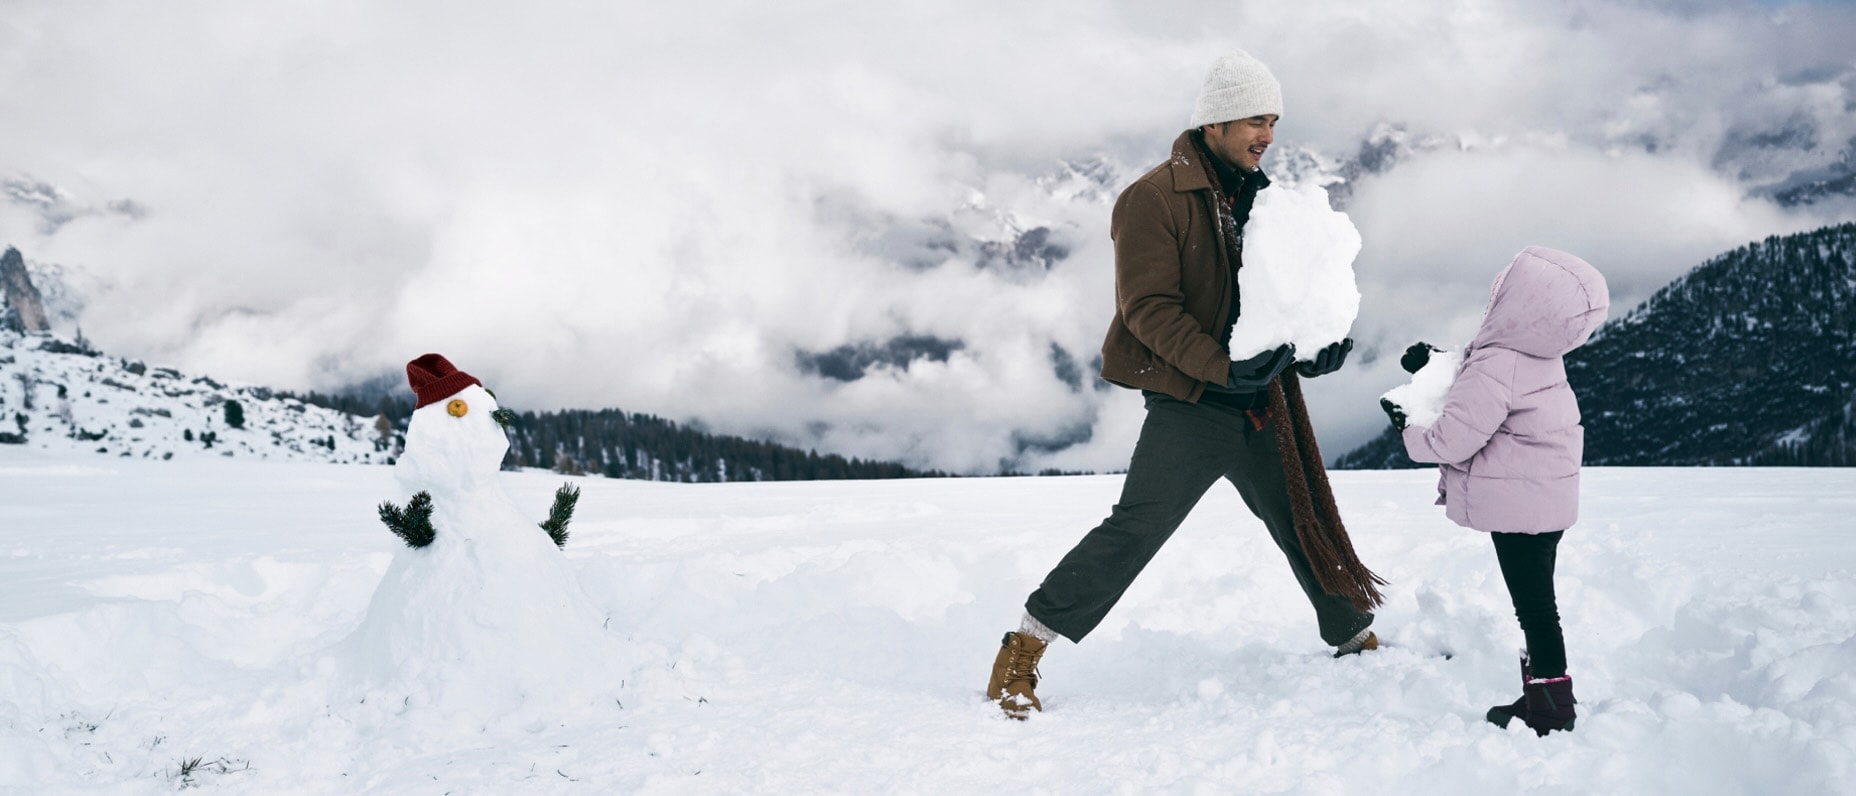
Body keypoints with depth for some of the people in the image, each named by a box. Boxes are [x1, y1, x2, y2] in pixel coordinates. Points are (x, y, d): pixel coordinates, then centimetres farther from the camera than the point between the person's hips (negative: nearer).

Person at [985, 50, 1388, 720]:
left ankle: (1357, 641, 35)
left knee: (1310, 526, 15)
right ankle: (1020, 655, -5)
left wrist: (1317, 345, -2)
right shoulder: (1157, 198, -10)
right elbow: (1149, 308, -17)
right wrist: (1223, 366, -27)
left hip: (1260, 409, 7)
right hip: (1189, 406, -7)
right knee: (1135, 528, -13)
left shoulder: (1260, 197, 15)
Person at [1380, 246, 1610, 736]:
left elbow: (1453, 439, -21)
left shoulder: (1494, 368, -25)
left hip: (1517, 507, -10)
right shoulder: (1540, 355, 4)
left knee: (1533, 606, -2)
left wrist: (1407, 427, -3)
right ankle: (1543, 697, 26)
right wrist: (1437, 365, 13)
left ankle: (1552, 711, 5)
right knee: (1536, 601, 17)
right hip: (1550, 498, 10)